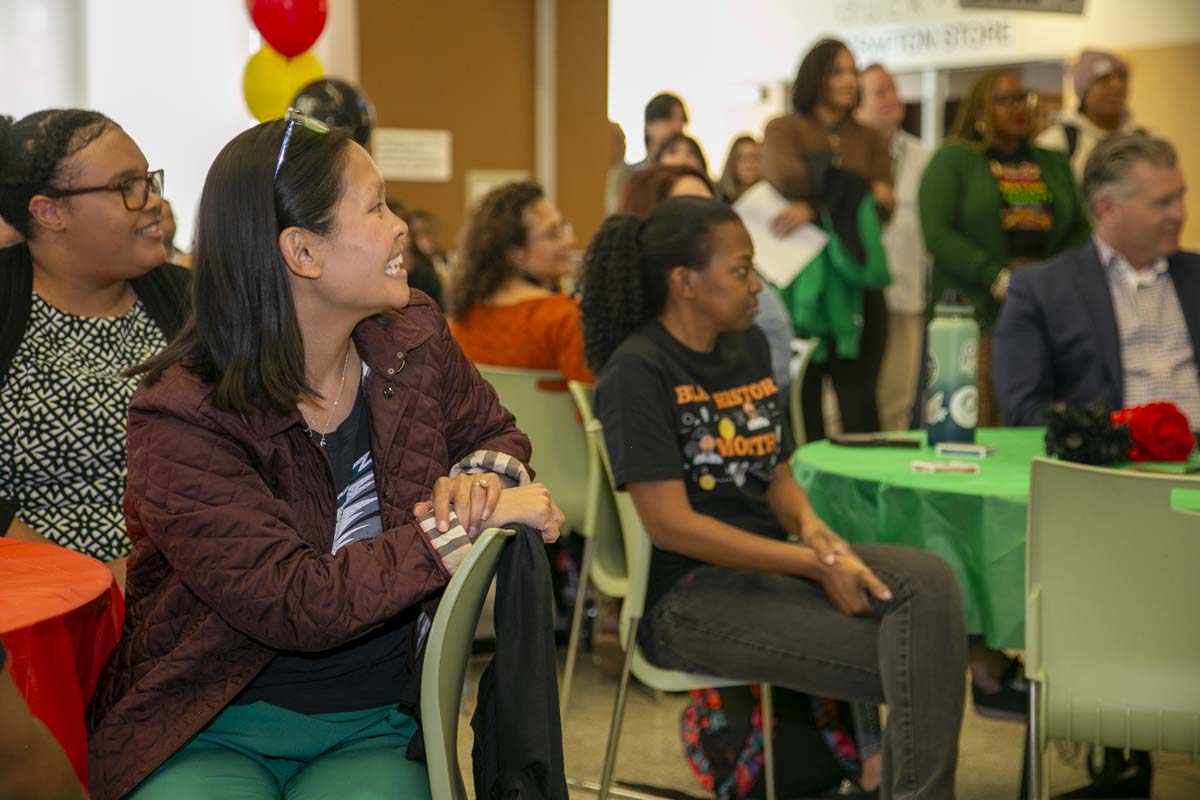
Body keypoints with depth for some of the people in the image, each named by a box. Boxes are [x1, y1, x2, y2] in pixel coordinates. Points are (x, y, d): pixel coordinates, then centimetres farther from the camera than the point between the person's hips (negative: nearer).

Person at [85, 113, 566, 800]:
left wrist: (484, 475, -5)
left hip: (382, 729, 3)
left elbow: (497, 434, 19)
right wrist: (457, 531, -19)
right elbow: (295, 606, -22)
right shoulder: (181, 420, -16)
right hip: (213, 733, -3)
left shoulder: (414, 338, 2)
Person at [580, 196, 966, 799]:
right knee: (905, 667, -22)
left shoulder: (750, 346, 12)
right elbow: (670, 523, -17)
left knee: (929, 580, -21)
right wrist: (815, 564, -17)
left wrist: (811, 528, -8)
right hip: (686, 594, -7)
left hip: (773, 563, 7)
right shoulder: (636, 371, -11)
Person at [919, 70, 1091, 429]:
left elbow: (1081, 229, 16)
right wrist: (999, 277, -14)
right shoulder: (952, 159, 5)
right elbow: (937, 233, -7)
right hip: (978, 315, -4)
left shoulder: (1054, 163, 19)